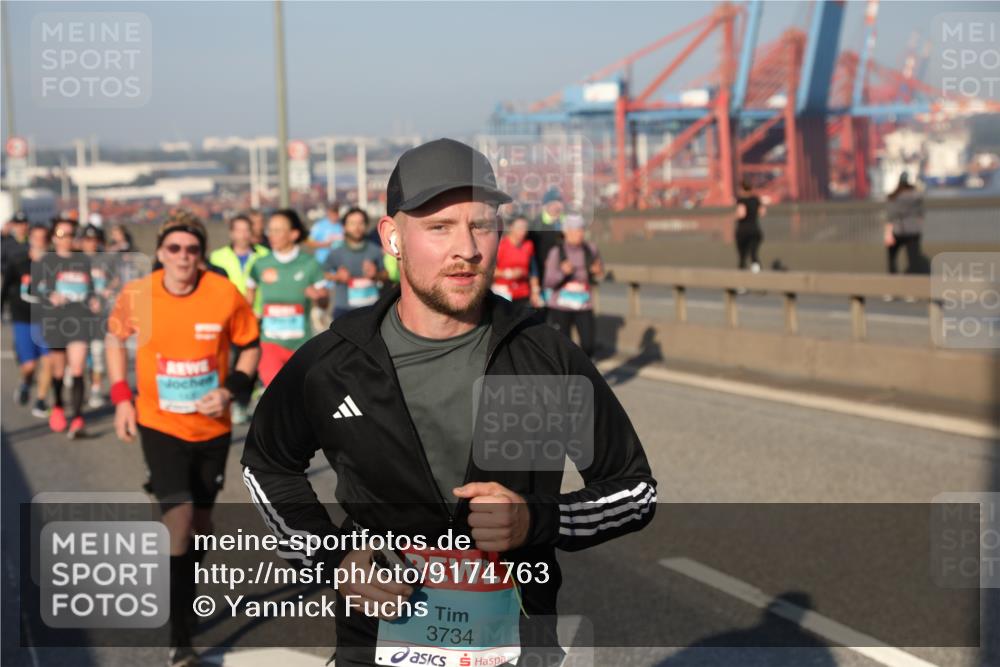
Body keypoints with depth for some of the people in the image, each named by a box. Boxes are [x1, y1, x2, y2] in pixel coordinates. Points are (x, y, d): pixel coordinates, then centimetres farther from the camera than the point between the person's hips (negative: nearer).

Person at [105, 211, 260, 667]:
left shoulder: (225, 295, -13)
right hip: (159, 424, -2)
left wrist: (231, 390, -15)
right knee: (178, 516, -14)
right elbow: (114, 337, 8)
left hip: (212, 426, 2)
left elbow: (250, 346, 1)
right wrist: (121, 397, 0)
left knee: (200, 519, 13)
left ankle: (182, 603, 41)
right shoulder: (136, 296, -11)